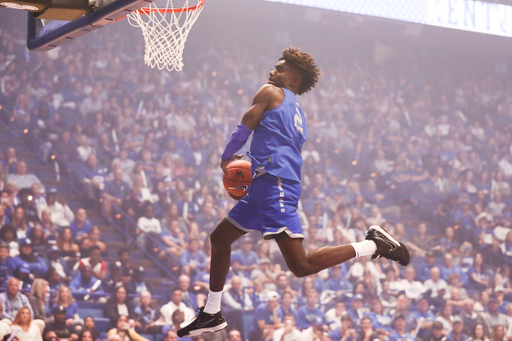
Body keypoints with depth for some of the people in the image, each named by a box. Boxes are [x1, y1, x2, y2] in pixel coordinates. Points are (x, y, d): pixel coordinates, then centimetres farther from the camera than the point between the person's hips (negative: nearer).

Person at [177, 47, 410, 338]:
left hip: (275, 183, -10)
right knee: (220, 239, 21)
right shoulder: (298, 115, 25)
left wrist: (226, 158, 16)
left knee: (301, 266, -19)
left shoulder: (271, 93, 2)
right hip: (266, 185, 10)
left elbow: (243, 130, -1)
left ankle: (373, 245, -16)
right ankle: (212, 315, 26)